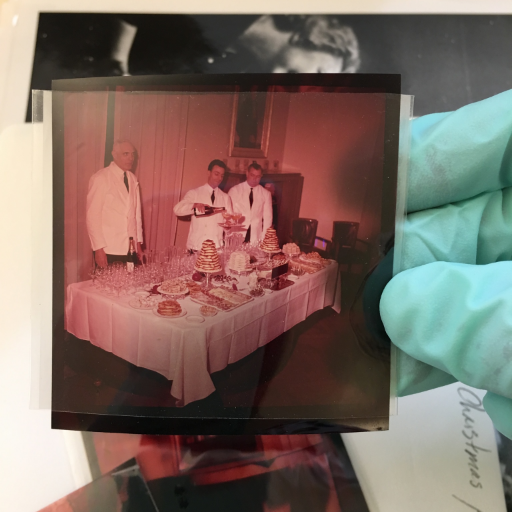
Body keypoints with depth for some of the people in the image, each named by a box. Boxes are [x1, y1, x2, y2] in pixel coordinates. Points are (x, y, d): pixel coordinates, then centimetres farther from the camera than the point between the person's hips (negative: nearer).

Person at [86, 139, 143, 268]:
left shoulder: (133, 179, 9)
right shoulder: (100, 178, -7)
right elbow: (92, 215, -9)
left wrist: (139, 242, 10)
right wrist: (98, 248, -12)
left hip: (130, 248, 5)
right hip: (108, 249, -4)